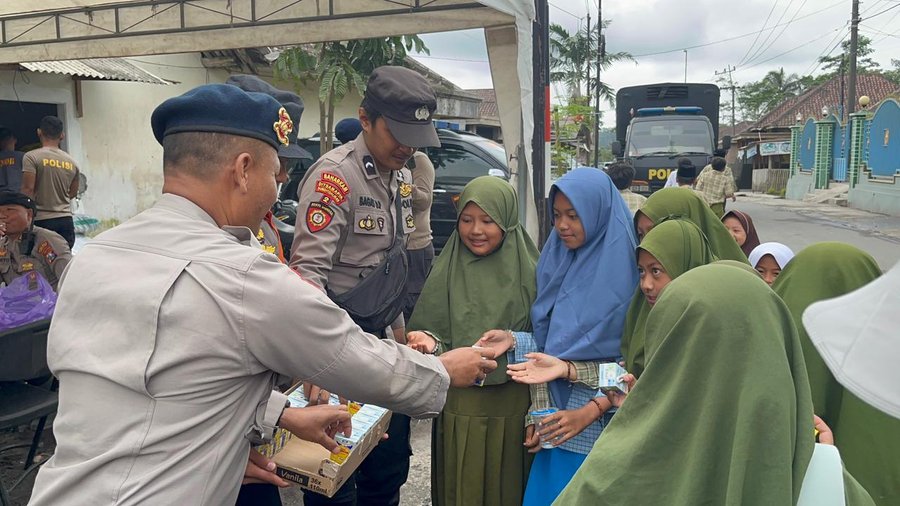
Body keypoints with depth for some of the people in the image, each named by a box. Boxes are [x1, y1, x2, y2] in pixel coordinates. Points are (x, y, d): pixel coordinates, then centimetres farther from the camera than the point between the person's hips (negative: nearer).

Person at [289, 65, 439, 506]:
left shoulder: (401, 176, 9)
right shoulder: (335, 174, -17)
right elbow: (308, 270, -25)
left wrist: (397, 324, 17)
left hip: (382, 340, 8)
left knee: (391, 465, 17)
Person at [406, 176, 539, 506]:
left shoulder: (529, 273, -4)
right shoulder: (447, 271, 0)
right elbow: (427, 332, 2)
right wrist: (429, 342, -19)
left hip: (511, 409, -1)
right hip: (459, 406, 1)